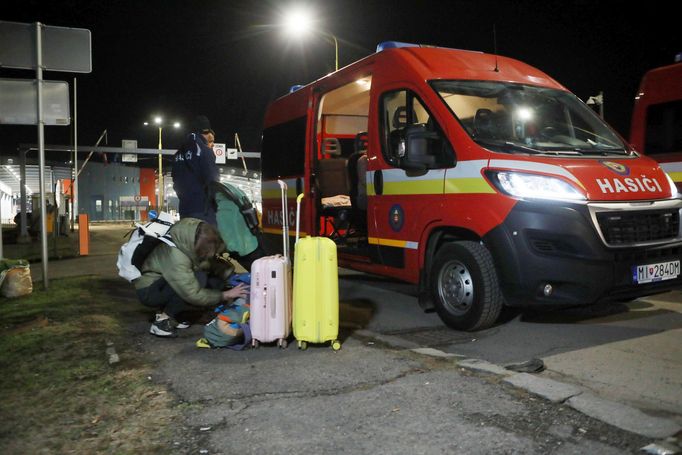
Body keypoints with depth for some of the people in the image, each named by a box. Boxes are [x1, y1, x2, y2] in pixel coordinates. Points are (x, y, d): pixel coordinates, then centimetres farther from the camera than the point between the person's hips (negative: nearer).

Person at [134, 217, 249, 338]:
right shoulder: (175, 256, -35)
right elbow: (193, 295, -31)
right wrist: (226, 295, -23)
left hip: (164, 284, 8)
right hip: (148, 291, -8)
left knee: (217, 280, -10)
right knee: (199, 278, -30)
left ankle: (163, 310, 2)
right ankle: (162, 320, -14)